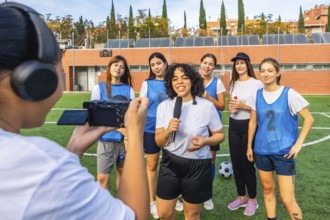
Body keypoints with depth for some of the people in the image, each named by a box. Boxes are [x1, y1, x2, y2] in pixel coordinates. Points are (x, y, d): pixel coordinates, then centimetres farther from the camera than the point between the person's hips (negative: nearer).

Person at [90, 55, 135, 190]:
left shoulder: (128, 89, 4)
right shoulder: (99, 88, 0)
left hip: (125, 138, 2)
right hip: (106, 138, -2)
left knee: (122, 172, 15)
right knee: (102, 177, -2)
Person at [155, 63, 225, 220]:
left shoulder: (206, 106, -9)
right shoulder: (164, 106, -3)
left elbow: (220, 135, 0)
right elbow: (158, 142, -1)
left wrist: (205, 141, -20)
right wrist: (168, 131, -22)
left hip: (198, 166, -1)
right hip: (170, 164, 2)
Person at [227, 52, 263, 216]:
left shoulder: (257, 84, -8)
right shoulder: (233, 84, 11)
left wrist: (243, 106, -20)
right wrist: (231, 108, -5)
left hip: (249, 126, -6)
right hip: (234, 126, 6)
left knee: (247, 164, 2)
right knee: (236, 163, 11)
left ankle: (252, 200, 23)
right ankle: (241, 197, 29)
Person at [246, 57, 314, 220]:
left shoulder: (289, 94, -9)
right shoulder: (256, 95, 1)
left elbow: (309, 119, -4)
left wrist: (298, 143, -10)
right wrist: (249, 146, 10)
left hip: (284, 151, -3)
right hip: (262, 151, 4)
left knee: (287, 199, -3)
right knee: (267, 190, 17)